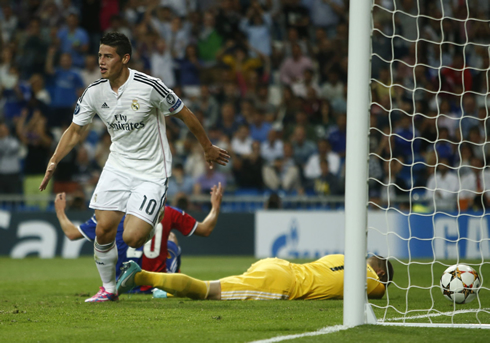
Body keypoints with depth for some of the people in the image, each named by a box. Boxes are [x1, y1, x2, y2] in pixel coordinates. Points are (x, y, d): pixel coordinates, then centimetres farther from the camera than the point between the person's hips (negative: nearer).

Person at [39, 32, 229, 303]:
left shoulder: (149, 87, -18)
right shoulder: (95, 92, -3)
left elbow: (185, 115, -5)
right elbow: (75, 130, 10)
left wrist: (208, 149, 5)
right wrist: (54, 161, -3)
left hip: (151, 171, -5)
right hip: (118, 166, 5)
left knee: (131, 238, -16)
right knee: (103, 230, -7)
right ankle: (108, 288, 15)